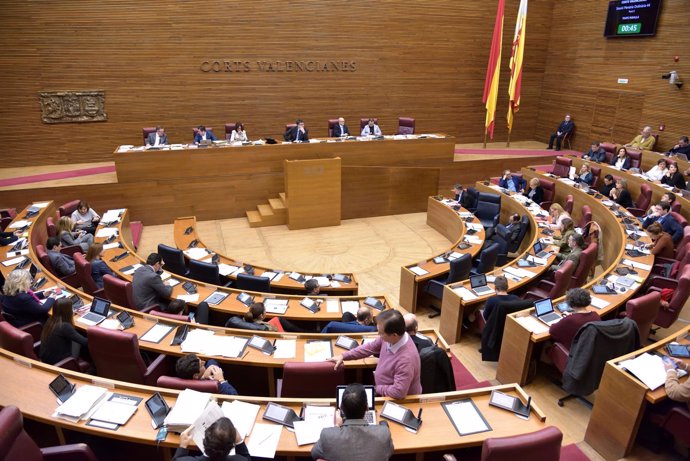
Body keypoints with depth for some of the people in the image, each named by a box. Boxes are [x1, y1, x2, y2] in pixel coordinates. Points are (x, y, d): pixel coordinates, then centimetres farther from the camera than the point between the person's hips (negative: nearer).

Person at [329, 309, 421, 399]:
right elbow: (370, 347, 4)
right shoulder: (389, 339, -14)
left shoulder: (406, 359, -37)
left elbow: (399, 392, -34)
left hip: (399, 402, -7)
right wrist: (343, 356, 2)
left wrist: (376, 388, -18)